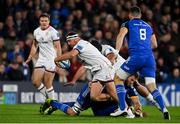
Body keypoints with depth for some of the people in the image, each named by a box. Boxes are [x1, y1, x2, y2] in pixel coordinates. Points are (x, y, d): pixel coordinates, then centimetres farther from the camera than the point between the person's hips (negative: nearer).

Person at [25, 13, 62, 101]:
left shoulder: (53, 32, -10)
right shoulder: (36, 31, 9)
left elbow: (58, 47, -11)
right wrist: (30, 58, 18)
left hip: (51, 60, -6)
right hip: (41, 60, 6)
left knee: (47, 84, -7)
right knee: (36, 82, -2)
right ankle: (48, 98, 16)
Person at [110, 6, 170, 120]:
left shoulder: (128, 24, 11)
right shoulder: (148, 26, 24)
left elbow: (121, 36, -9)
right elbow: (154, 44, 30)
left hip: (136, 56, -4)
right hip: (150, 57, 4)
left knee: (118, 78, 11)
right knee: (152, 86, 2)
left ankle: (123, 108, 2)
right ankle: (164, 109, -19)